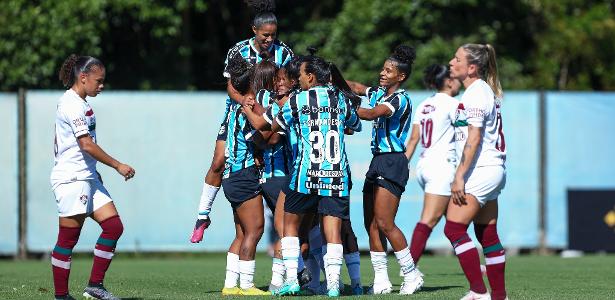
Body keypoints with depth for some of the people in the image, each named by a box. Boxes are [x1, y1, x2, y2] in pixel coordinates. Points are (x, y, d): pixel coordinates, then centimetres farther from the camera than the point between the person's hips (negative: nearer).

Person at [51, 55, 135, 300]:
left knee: (114, 226, 3)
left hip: (87, 178, 10)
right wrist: (118, 166, -14)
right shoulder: (72, 104, -15)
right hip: (71, 179, -10)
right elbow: (87, 144, -20)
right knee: (68, 239, -5)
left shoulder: (80, 103, 17)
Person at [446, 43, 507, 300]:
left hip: (480, 171, -10)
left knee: (454, 228, -12)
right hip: (493, 170, 10)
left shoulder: (475, 92, -14)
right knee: (487, 235, 11)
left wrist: (459, 176, -23)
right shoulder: (487, 90, 16)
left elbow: (474, 138, -21)